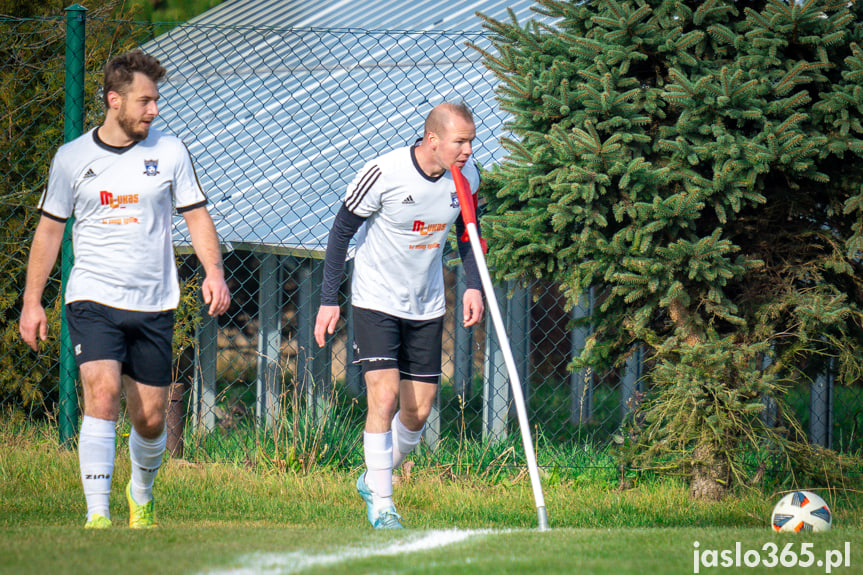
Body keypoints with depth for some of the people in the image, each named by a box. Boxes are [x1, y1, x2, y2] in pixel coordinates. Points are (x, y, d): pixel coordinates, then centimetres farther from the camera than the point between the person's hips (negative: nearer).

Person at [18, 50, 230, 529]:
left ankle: (141, 496, 35)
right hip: (93, 300, -2)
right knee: (103, 392, -22)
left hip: (154, 306, 2)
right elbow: (49, 229, 10)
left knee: (150, 419, 6)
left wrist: (214, 272, -7)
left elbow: (196, 216, 9)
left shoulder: (169, 152, 4)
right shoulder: (72, 158, 2)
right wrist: (32, 301, 8)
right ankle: (97, 515, -23)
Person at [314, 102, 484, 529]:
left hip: (427, 308, 5)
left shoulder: (466, 176, -6)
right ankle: (380, 504, -6)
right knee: (384, 394, -15)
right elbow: (342, 230, -10)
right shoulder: (384, 173, -21)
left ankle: (373, 479, 29)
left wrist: (473, 285, -2)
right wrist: (329, 300, -12)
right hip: (376, 301, -5)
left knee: (418, 409, 6)